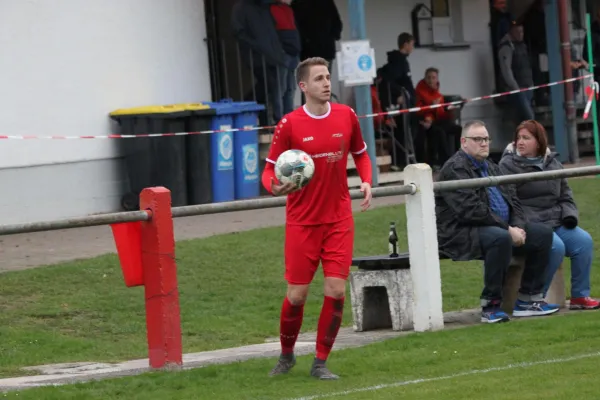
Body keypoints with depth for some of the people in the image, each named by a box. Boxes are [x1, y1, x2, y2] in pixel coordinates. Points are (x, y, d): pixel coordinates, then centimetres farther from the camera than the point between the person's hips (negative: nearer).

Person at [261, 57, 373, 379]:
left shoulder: (346, 116, 1)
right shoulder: (289, 124, -8)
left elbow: (360, 155, 16)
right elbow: (270, 170, -3)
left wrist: (366, 181, -2)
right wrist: (274, 186, -26)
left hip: (339, 219, 2)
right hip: (302, 222, -2)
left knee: (336, 290, -6)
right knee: (297, 294, 0)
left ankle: (320, 363, 7)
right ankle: (286, 355, 25)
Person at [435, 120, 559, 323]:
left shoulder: (491, 167, 18)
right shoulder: (454, 169, -12)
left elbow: (512, 200, 17)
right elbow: (471, 210, -22)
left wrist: (518, 226, -5)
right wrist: (508, 229, -22)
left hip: (502, 228, 10)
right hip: (462, 234, -9)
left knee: (543, 233, 0)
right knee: (501, 238, -38)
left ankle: (528, 298, 2)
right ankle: (490, 305, -28)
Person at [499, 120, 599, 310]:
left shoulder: (553, 164, 16)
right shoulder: (508, 165, -2)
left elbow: (565, 196, 20)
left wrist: (569, 215, 0)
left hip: (556, 223, 6)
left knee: (584, 240, -16)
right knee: (556, 246, -30)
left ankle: (580, 296, -7)